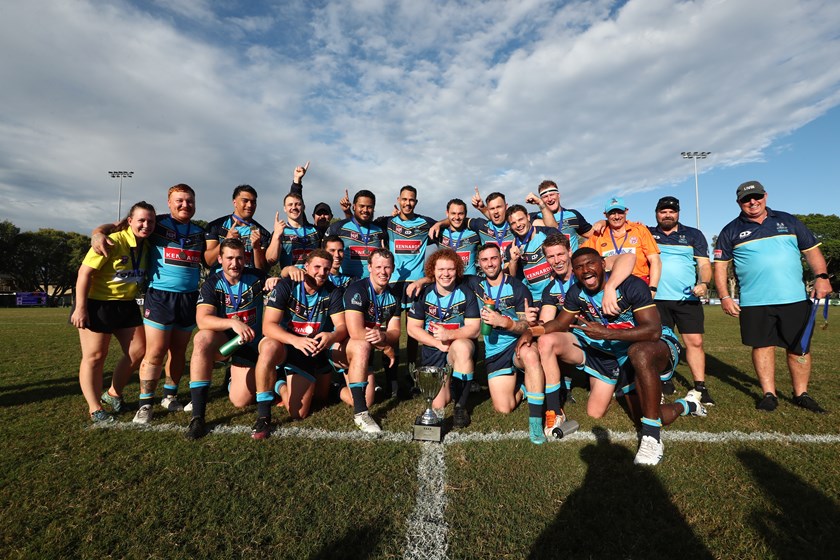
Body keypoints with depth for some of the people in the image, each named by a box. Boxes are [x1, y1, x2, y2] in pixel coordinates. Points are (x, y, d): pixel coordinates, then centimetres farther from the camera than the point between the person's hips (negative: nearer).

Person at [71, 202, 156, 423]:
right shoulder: (112, 242, -19)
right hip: (97, 305, -7)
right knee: (95, 356, 2)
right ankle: (95, 409, 13)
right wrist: (80, 308, -19)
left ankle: (113, 394, 27)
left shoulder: (147, 246, 1)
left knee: (138, 351, 7)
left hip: (127, 305, 7)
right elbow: (84, 272, -19)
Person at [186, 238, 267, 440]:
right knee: (203, 338, -37)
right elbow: (202, 320, -25)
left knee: (240, 401, -10)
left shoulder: (256, 277, -8)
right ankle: (197, 415, -29)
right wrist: (233, 323, -42)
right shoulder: (212, 284, -11)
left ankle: (237, 379, 31)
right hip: (223, 340, 0)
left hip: (250, 344, 0)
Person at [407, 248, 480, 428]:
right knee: (438, 404, -8)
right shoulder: (424, 294, -2)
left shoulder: (466, 294, -6)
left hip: (460, 347, -1)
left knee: (462, 347, -37)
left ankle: (461, 405, -19)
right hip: (432, 352, 1)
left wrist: (449, 335, -31)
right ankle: (447, 383, 29)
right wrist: (438, 343, -17)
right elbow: (413, 329, -4)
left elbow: (474, 329, -13)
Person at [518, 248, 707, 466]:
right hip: (612, 351, 7)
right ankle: (686, 405, 28)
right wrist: (532, 331, -10)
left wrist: (606, 333, -39)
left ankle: (652, 438, -27)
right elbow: (561, 323, 8)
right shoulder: (577, 293, -4)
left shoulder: (631, 285, -22)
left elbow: (653, 331, -30)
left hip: (655, 345, -7)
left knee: (639, 352, -43)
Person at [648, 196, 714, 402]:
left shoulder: (693, 235, 11)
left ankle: (700, 387, 5)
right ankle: (665, 382, 17)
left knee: (695, 342, -3)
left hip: (688, 299, 0)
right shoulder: (647, 234, 11)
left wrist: (703, 283, -13)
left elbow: (704, 263, 6)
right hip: (657, 299, 0)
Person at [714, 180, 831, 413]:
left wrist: (822, 276, -3)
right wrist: (725, 296, -6)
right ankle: (769, 394, 13)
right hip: (754, 302, -2)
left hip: (795, 298, 2)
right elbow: (720, 265, 3)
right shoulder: (731, 231, 5)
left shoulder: (788, 221, 12)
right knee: (762, 346, 3)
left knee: (800, 347, 6)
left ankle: (801, 394, 19)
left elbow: (812, 250, 13)